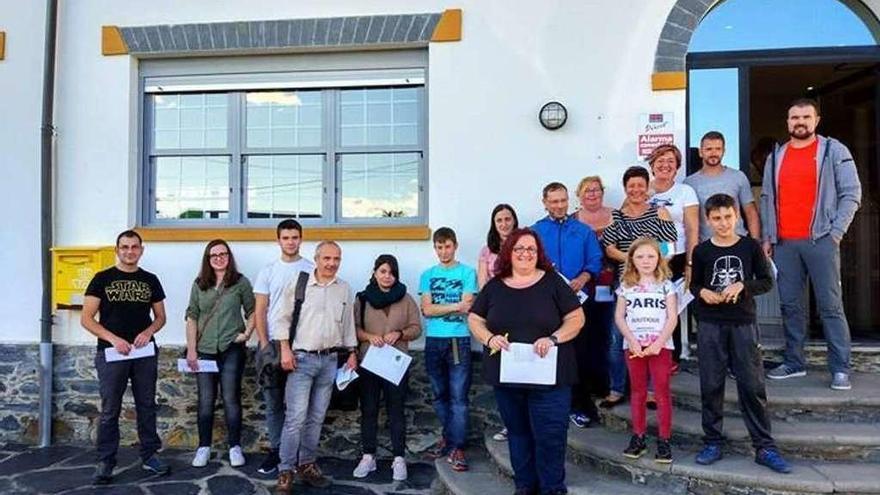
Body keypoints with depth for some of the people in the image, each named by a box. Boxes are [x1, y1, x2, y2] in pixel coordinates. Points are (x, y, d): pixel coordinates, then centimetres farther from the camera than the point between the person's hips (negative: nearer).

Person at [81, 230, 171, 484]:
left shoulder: (150, 280, 8)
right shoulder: (102, 279, 1)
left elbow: (161, 317, 13)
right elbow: (86, 318, -3)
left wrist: (149, 331, -8)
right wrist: (113, 338, -15)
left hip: (145, 353, 3)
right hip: (111, 353, -2)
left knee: (147, 406, 9)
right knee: (110, 410, 3)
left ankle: (149, 456, 20)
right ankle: (105, 461, 15)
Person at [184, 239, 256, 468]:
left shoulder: (240, 282, 0)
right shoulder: (199, 285, 6)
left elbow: (253, 311, 6)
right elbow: (191, 317, 5)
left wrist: (247, 333, -8)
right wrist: (191, 350, -1)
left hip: (231, 349, -2)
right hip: (204, 351, 2)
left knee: (231, 399, 2)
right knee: (205, 401, 8)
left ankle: (235, 447, 13)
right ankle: (204, 447, 20)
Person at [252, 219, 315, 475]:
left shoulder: (311, 270, 2)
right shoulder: (268, 271, 7)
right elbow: (259, 311, 6)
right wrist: (264, 344, -2)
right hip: (273, 342, 2)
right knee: (273, 400, 7)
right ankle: (275, 449, 18)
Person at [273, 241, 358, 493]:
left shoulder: (345, 290, 8)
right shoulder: (298, 284, -2)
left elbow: (349, 325, 14)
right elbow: (284, 319, -1)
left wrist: (352, 353, 10)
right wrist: (285, 350, -8)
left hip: (330, 360, 4)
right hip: (301, 358, -3)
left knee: (317, 417, 11)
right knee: (296, 417, -7)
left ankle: (307, 464, 23)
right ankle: (286, 471, 3)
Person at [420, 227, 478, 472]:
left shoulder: (467, 272, 1)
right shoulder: (427, 275, 9)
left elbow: (467, 307, -9)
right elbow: (427, 309, -1)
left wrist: (437, 308, -9)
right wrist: (455, 306, -9)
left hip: (459, 340, -3)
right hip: (433, 341, 4)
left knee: (459, 397, -4)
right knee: (440, 395, 13)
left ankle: (456, 447, 1)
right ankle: (449, 435, 29)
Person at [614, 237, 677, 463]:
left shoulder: (666, 284, 2)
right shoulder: (627, 285, 6)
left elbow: (672, 317, -3)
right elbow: (619, 316, 3)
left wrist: (659, 343, -14)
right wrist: (632, 341, -10)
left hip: (660, 345, -2)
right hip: (634, 346, 2)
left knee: (662, 392, 0)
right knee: (637, 391, 9)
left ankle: (664, 440, 6)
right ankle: (638, 438, 17)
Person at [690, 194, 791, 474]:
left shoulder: (751, 247, 2)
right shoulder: (701, 251, 2)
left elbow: (767, 281, 4)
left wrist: (742, 286, -13)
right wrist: (702, 292, -11)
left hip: (743, 323, 0)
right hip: (710, 325, 1)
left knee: (752, 385, 1)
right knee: (711, 385, 5)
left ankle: (764, 447, 11)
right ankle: (712, 443, 16)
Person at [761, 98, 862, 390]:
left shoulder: (834, 151, 4)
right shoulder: (775, 157, 15)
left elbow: (851, 194, 0)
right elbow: (767, 199, 15)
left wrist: (836, 232, -8)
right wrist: (767, 237, 8)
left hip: (820, 241, -3)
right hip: (783, 244, 4)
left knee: (830, 306, -3)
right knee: (790, 305, 7)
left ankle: (840, 369, 3)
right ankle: (794, 363, 16)